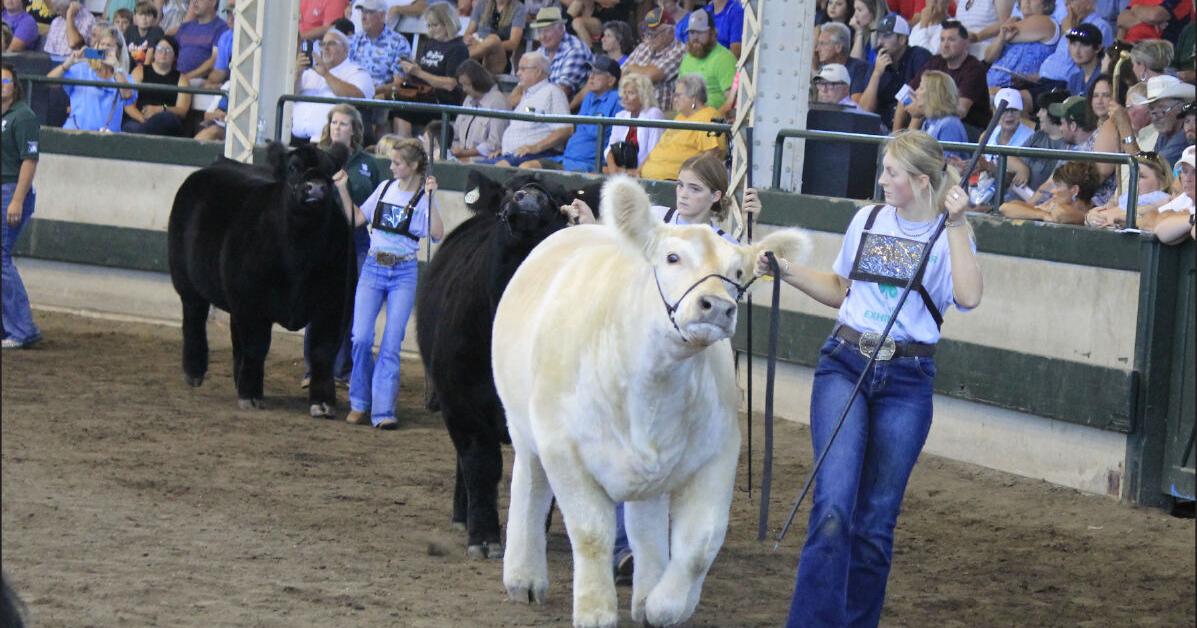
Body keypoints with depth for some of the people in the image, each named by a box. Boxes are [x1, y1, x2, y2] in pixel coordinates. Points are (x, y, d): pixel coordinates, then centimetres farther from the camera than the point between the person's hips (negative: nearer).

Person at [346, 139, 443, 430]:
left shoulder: (424, 196, -4)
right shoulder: (385, 188, 8)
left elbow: (437, 235, -16)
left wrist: (430, 197, -21)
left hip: (404, 273, -3)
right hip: (373, 267, 3)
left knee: (391, 343, -4)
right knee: (361, 337, -5)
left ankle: (383, 411, -3)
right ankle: (359, 405, 8)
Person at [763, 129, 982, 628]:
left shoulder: (948, 238, -1)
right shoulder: (869, 220, 9)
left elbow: (968, 297, -21)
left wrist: (956, 225, -20)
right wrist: (787, 272, 11)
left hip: (906, 382, -1)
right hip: (845, 366, 2)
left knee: (875, 521, 4)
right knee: (833, 507, -16)